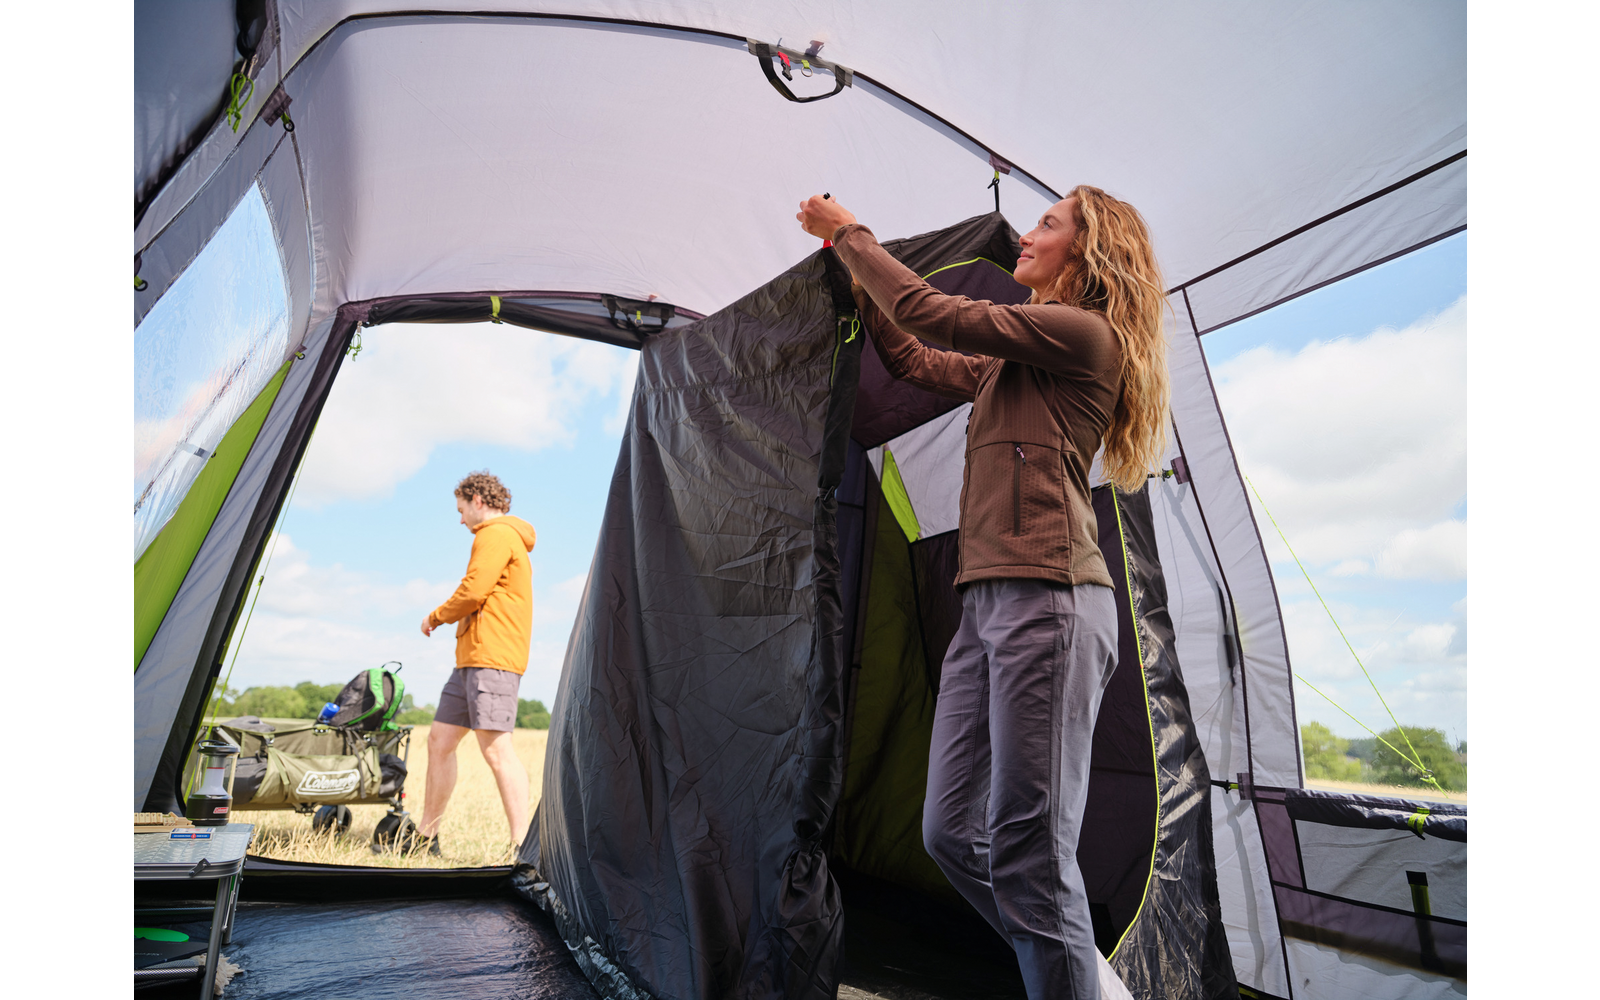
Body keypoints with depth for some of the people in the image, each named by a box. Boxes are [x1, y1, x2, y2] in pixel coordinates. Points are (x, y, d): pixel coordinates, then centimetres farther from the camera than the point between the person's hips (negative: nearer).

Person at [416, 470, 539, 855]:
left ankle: (522, 846, -10)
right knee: (440, 740, 13)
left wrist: (437, 616, 2)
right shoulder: (506, 538, 27)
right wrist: (449, 618, 13)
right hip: (471, 658, 11)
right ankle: (425, 837, 24)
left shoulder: (495, 534, -6)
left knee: (495, 748, -13)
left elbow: (473, 591, -15)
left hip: (491, 656, -11)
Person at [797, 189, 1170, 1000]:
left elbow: (932, 314, -5)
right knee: (951, 832, 10)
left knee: (1029, 849, -6)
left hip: (1047, 600, -9)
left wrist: (849, 233, 8)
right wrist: (858, 278, 25)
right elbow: (914, 362, 30)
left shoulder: (1082, 333, -1)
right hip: (987, 601, 9)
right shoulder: (1017, 359, 27)